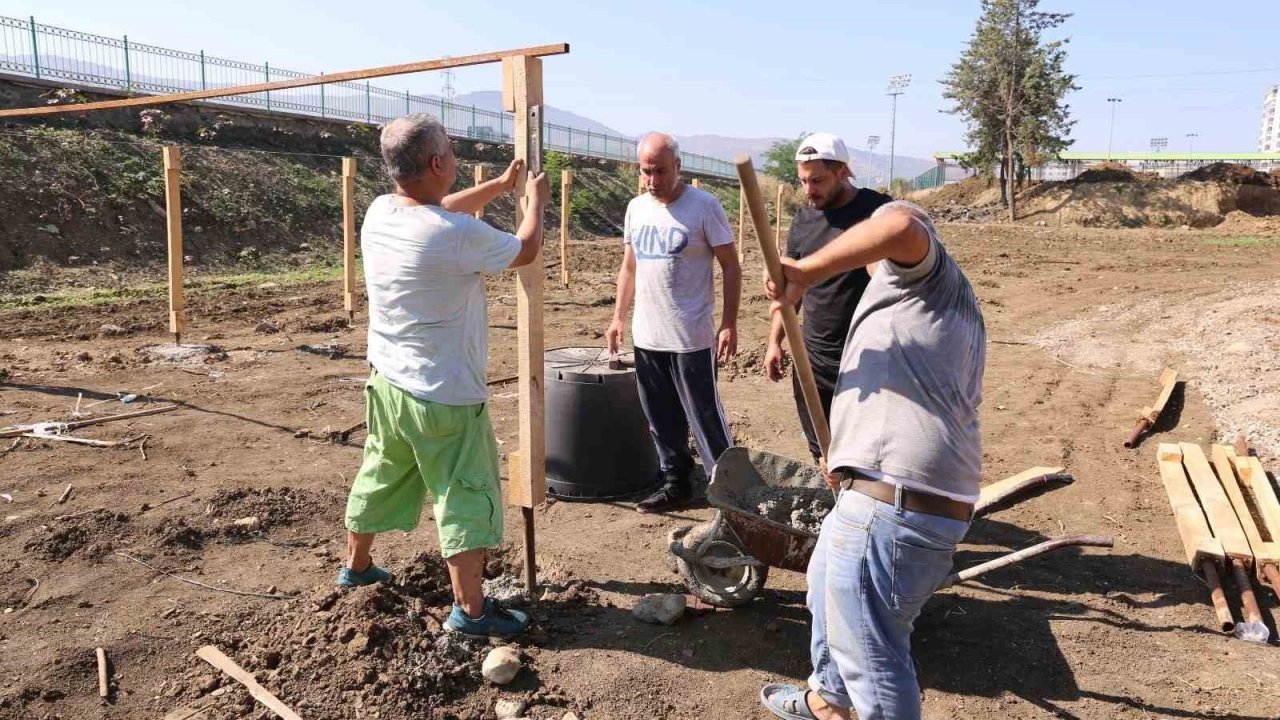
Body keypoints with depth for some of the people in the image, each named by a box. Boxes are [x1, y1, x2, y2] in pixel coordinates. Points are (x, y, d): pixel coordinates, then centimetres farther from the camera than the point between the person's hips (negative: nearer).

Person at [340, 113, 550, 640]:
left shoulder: (379, 213, -2)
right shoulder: (456, 235, -25)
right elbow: (526, 250, -7)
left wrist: (499, 185, 24)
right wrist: (536, 199, 11)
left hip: (386, 381, 8)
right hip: (443, 397, -8)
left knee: (381, 475, 25)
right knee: (466, 497, 3)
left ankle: (356, 564, 44)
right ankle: (470, 610, 12)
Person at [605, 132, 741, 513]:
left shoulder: (704, 206, -8)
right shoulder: (636, 208, 10)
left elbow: (731, 267, -6)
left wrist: (729, 324, -11)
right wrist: (619, 317, 14)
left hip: (692, 338, -6)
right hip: (647, 337, 6)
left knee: (705, 416, 0)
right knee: (662, 420, 14)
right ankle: (676, 483, 28)